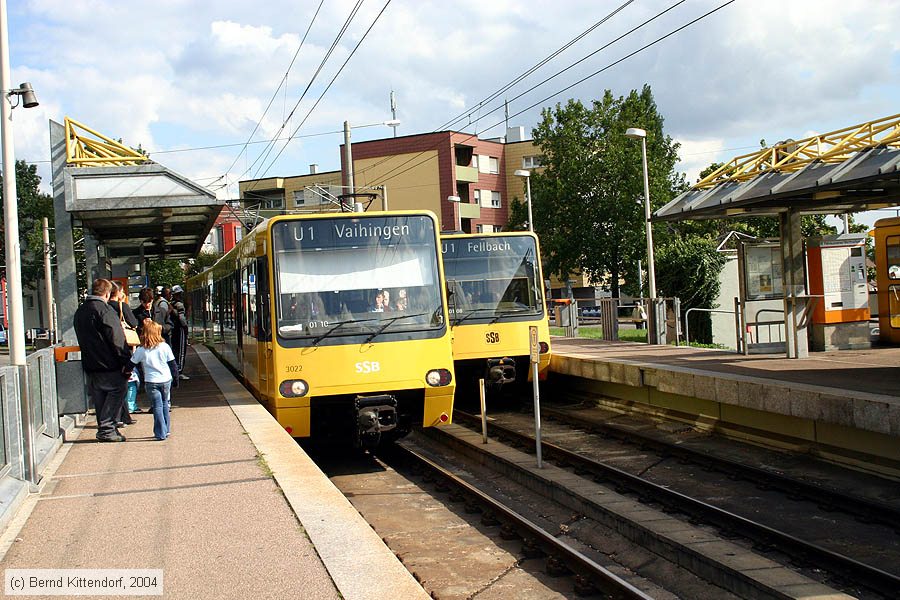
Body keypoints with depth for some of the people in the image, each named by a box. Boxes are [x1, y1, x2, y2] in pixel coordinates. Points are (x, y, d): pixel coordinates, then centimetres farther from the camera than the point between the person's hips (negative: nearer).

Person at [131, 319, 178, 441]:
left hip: (151, 382, -2)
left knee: (157, 406, 1)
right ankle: (166, 430, 24)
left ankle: (161, 433, -2)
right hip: (166, 380, 2)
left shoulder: (140, 350, -7)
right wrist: (175, 378, 13)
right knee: (164, 404, 18)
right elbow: (173, 364, 2)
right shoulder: (165, 347, -3)